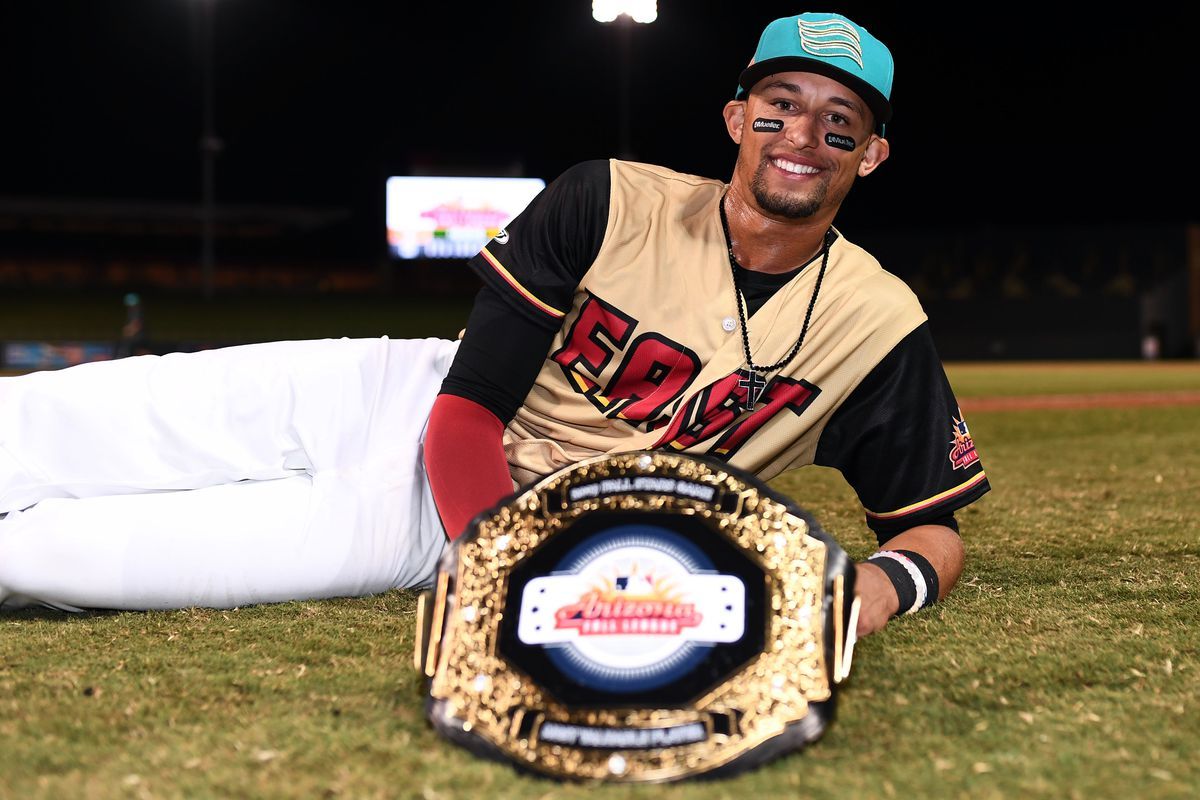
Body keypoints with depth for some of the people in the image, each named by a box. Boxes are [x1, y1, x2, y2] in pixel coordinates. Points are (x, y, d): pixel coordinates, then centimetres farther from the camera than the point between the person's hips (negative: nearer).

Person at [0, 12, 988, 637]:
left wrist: (886, 581, -29)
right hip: (403, 397, 2)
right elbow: (468, 410, -14)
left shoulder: (878, 327, -11)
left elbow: (936, 522, -4)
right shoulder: (610, 202, -12)